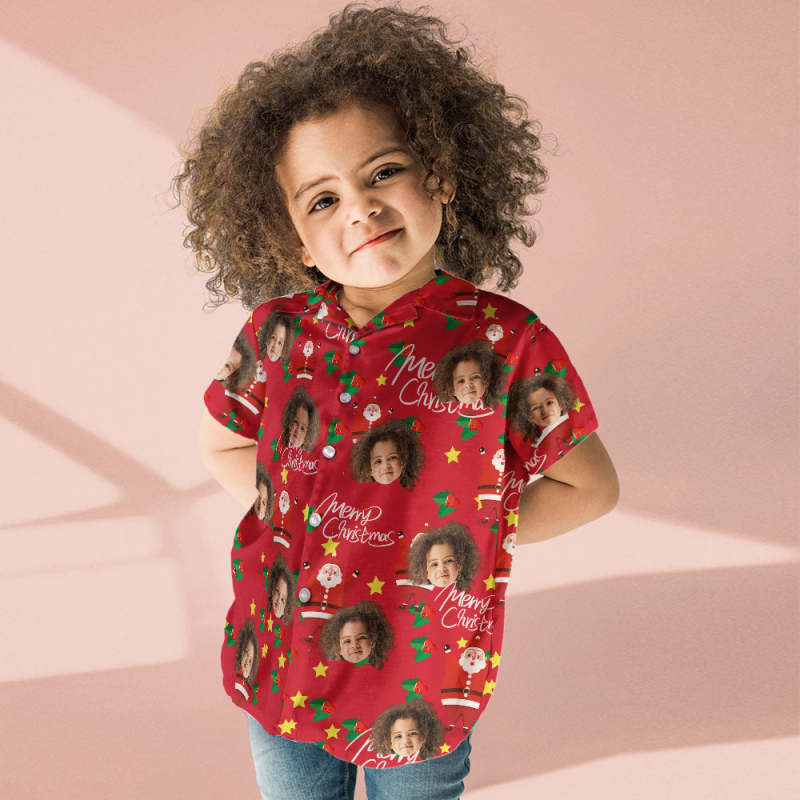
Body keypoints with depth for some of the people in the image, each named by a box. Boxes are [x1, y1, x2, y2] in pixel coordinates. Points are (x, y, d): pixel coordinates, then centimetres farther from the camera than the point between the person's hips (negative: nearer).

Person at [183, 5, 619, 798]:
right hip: (284, 673, 3)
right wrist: (300, 517, -6)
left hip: (425, 693, -2)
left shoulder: (505, 342, -19)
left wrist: (464, 534, -11)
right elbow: (222, 443, 8)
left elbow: (590, 487, -6)